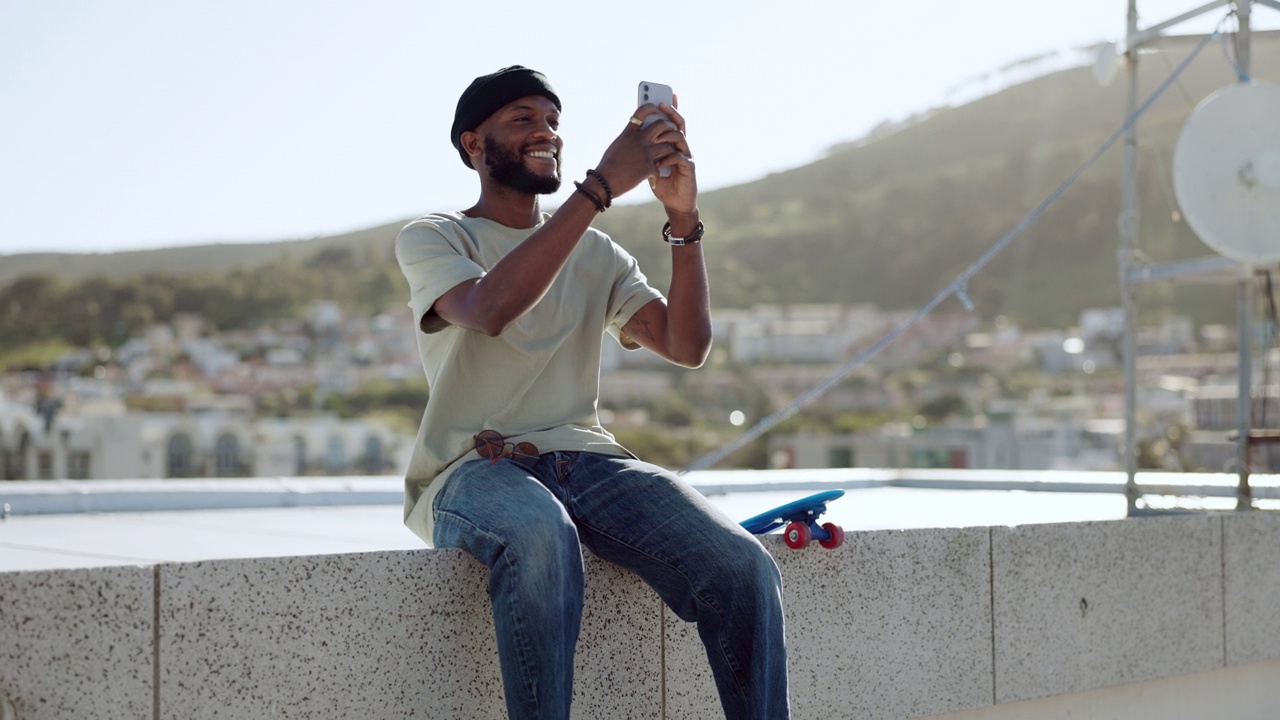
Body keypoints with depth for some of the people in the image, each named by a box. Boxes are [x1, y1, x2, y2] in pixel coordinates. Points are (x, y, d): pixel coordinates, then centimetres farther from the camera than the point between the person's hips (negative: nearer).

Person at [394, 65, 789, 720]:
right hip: (474, 468, -4)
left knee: (743, 568, -24)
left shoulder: (596, 254, 20)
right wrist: (602, 184, -19)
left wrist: (682, 218, -8)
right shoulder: (431, 239, 7)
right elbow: (489, 309, -17)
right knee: (542, 539, -42)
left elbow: (687, 346, 5)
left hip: (585, 458, 4)